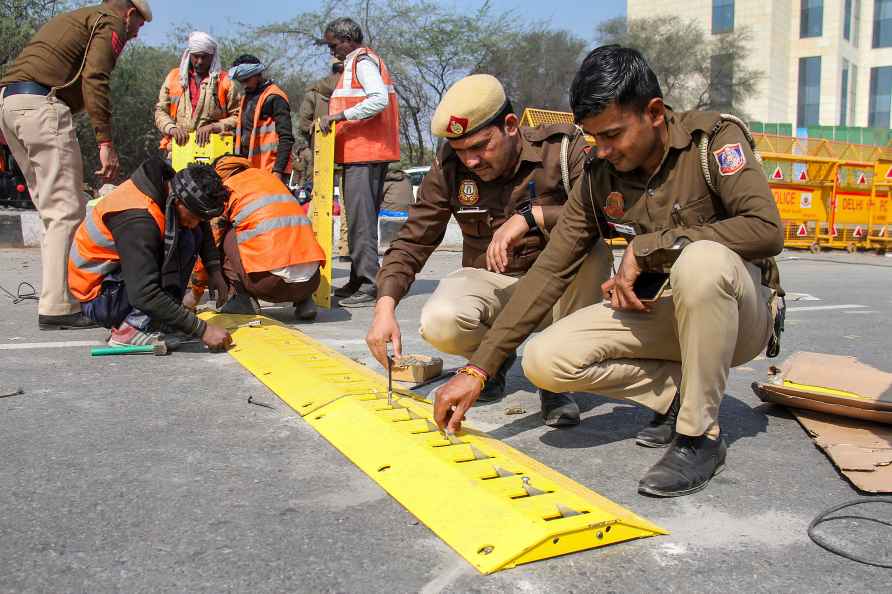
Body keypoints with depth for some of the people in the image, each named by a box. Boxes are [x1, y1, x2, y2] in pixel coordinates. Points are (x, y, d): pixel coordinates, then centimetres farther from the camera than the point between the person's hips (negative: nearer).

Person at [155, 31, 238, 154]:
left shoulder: (224, 81, 5)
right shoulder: (174, 77, 13)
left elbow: (237, 116, 2)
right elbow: (160, 111, 15)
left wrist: (213, 127, -12)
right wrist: (171, 128, -6)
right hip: (178, 149, 3)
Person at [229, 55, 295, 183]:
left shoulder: (274, 97, -6)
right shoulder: (246, 98, 20)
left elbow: (286, 138, -12)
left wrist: (278, 171, -19)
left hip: (270, 171, -8)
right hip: (247, 170, 8)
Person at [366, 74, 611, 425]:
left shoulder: (562, 147, -15)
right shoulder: (449, 167, -7)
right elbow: (413, 242, -5)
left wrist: (531, 216, -35)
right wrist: (385, 305, -20)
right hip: (489, 279, 1)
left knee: (593, 252, -34)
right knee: (439, 324, -31)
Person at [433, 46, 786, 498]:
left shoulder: (714, 138, -15)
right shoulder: (599, 176, -3)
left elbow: (767, 229, -29)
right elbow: (550, 271, -6)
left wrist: (646, 247, -26)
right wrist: (479, 368, -12)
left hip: (739, 311, -4)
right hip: (658, 311, 4)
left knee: (700, 260, -39)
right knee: (544, 360, -18)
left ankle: (700, 434, -22)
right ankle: (676, 392, 2)